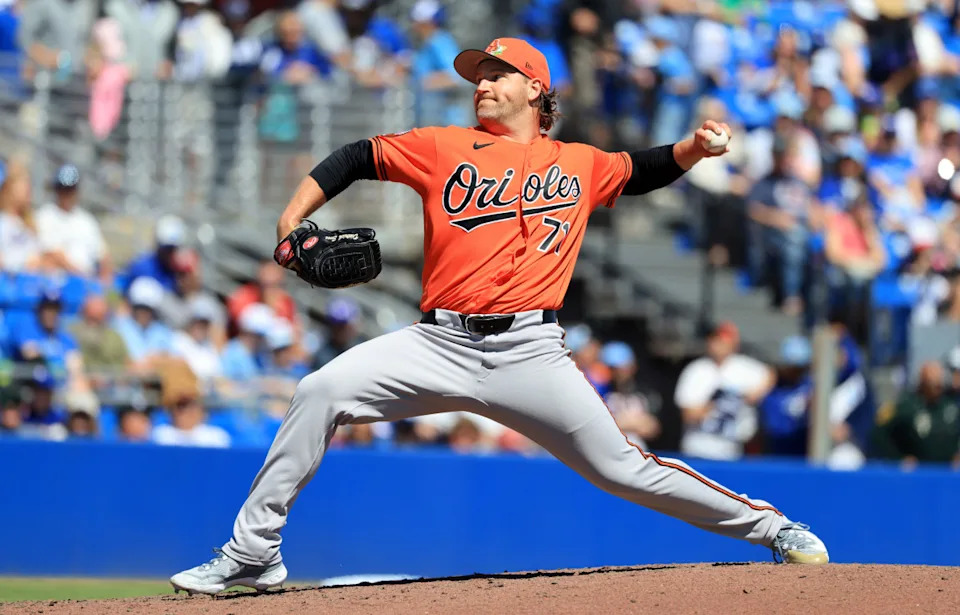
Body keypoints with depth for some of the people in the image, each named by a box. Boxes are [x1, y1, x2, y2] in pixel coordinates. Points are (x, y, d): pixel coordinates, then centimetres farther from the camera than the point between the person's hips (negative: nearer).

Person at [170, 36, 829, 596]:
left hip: (529, 353, -1)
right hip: (439, 344, 1)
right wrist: (293, 218, 2)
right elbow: (356, 158, 15)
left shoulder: (580, 165, 16)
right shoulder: (446, 147, 13)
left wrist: (695, 146, 10)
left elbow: (645, 170, 30)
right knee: (321, 392, -18)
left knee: (621, 468, -4)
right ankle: (252, 555, -11)